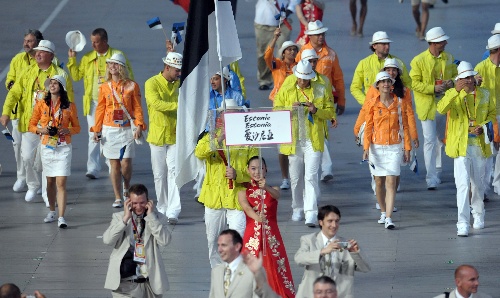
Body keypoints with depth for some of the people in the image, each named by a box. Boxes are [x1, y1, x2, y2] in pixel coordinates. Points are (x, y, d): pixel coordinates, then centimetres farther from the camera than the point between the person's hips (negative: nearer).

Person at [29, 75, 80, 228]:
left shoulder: (69, 106, 1)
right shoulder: (41, 105, 4)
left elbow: (77, 128, 7)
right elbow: (32, 125, 8)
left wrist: (67, 131, -13)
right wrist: (42, 130, -12)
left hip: (63, 148, -2)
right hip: (46, 146, 2)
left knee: (61, 182, -11)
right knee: (50, 181, 12)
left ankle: (61, 218, -14)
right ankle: (52, 212, 29)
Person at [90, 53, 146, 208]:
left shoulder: (132, 86, 1)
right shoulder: (105, 87, 7)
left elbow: (137, 108, 1)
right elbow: (100, 109, 9)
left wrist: (139, 126, -11)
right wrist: (96, 129, 4)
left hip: (126, 130, -2)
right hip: (109, 130, 2)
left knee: (126, 164, -6)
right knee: (114, 165, 2)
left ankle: (127, 191, 20)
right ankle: (118, 198, 8)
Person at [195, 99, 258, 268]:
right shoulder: (211, 137, 7)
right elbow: (199, 152, -15)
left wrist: (237, 174, -17)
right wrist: (218, 140, -31)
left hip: (238, 198, -2)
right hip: (214, 197, 2)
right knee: (214, 241, 11)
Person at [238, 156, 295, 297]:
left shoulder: (272, 189, 5)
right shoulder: (243, 192, 3)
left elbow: (277, 195, -19)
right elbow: (247, 208, -17)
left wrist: (266, 188, -42)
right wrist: (257, 217, -39)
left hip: (271, 237, 1)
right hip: (252, 237, -1)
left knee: (275, 271, -2)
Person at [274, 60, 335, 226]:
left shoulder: (321, 90, 4)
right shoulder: (286, 89, 5)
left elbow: (330, 112, 7)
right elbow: (276, 110, 6)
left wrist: (316, 110, -12)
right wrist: (291, 109, -13)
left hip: (313, 140, -2)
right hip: (293, 140, 2)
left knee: (311, 176, -10)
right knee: (295, 177, 10)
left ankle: (311, 213, -13)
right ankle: (297, 208, 28)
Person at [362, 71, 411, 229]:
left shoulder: (399, 103, 2)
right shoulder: (372, 104, 1)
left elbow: (405, 126, 6)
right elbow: (368, 127, 0)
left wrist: (407, 148, 4)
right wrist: (366, 148, -8)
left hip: (394, 147, -1)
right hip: (377, 147, 1)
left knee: (391, 182, -10)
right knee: (379, 182, 8)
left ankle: (389, 219, -14)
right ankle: (383, 212, 28)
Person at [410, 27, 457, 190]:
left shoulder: (448, 58, 4)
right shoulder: (419, 60, -11)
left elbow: (456, 76, 15)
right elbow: (414, 83, -11)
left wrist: (451, 83, -9)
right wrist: (433, 88, -22)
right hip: (427, 105, -5)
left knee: (440, 139, 17)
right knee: (430, 140, -9)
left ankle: (436, 171, 36)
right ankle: (431, 178, -9)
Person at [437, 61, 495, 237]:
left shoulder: (484, 95, 5)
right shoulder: (453, 94, -3)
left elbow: (492, 114, 15)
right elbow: (441, 109, -21)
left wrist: (483, 127, -4)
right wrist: (456, 91, -33)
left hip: (480, 145, 3)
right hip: (461, 146, -3)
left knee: (477, 184, 16)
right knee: (463, 185, -13)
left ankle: (478, 215, 38)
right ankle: (463, 224, -13)